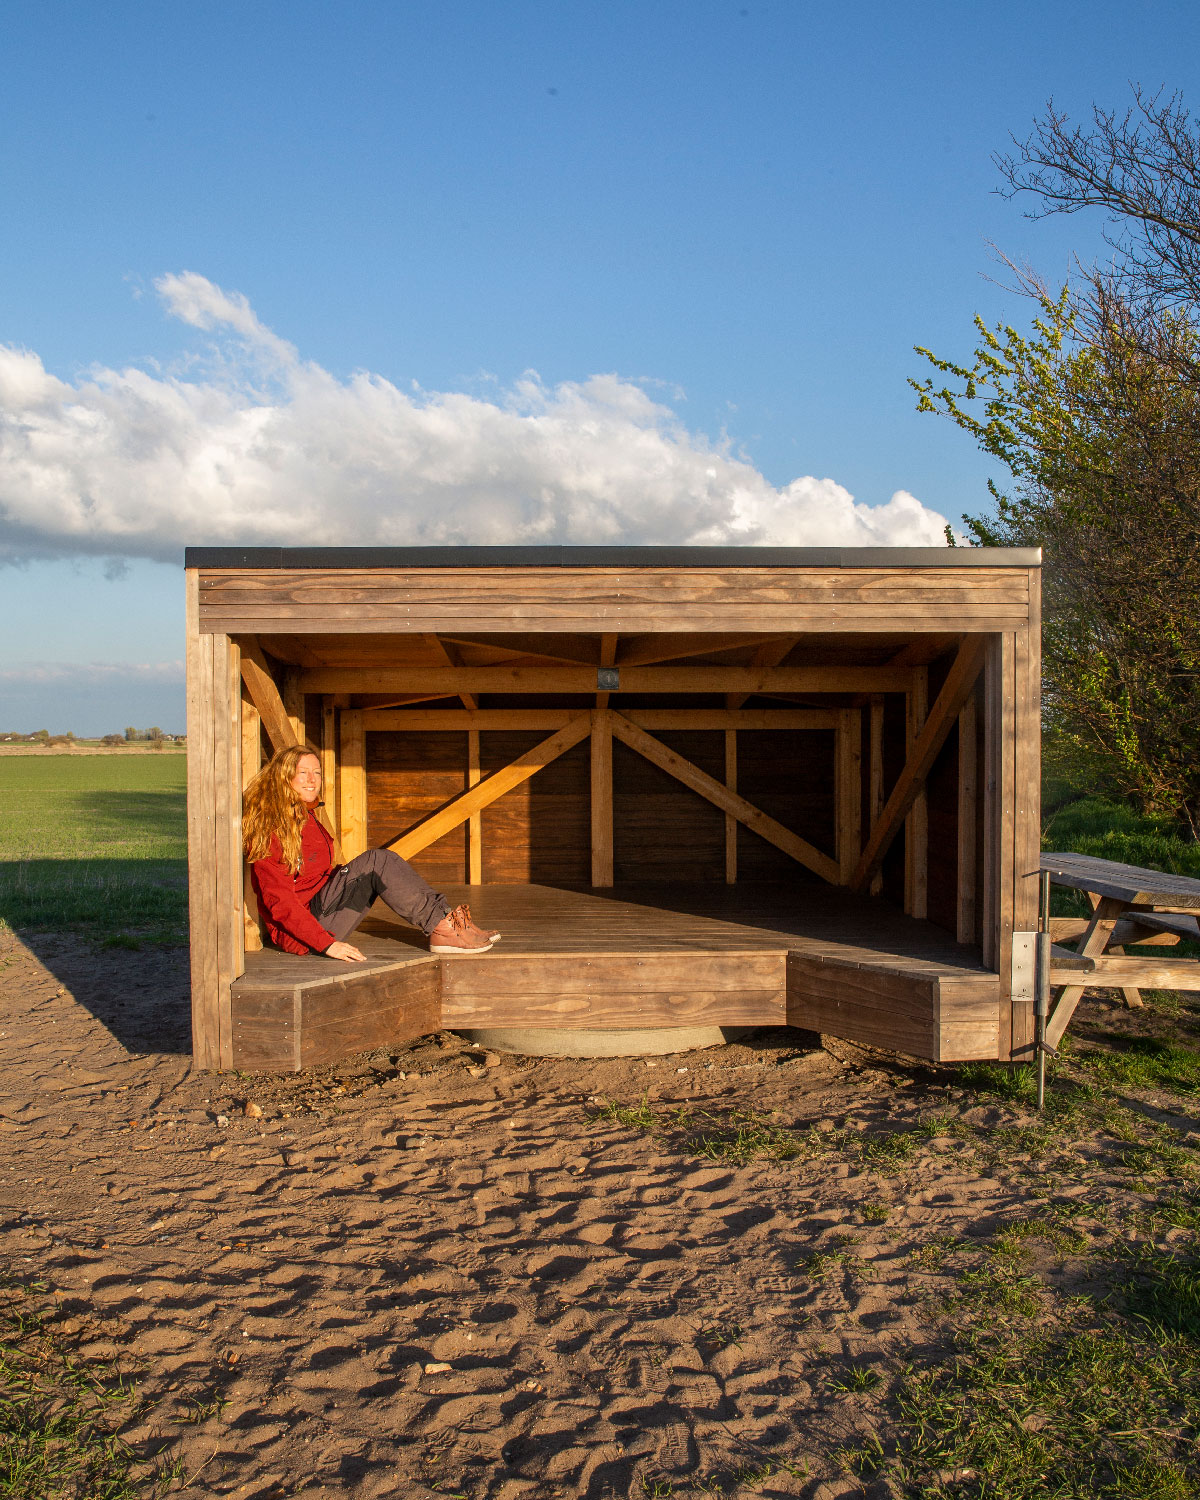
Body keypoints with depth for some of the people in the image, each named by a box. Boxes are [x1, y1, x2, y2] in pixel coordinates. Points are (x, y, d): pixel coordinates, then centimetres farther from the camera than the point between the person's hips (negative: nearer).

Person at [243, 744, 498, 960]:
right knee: (376, 862, -21)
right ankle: (443, 927, -22)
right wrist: (327, 944, -27)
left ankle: (444, 921, -16)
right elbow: (278, 901, -21)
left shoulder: (307, 817, 14)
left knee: (381, 861, -7)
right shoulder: (271, 828, -15)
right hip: (297, 933, -9)